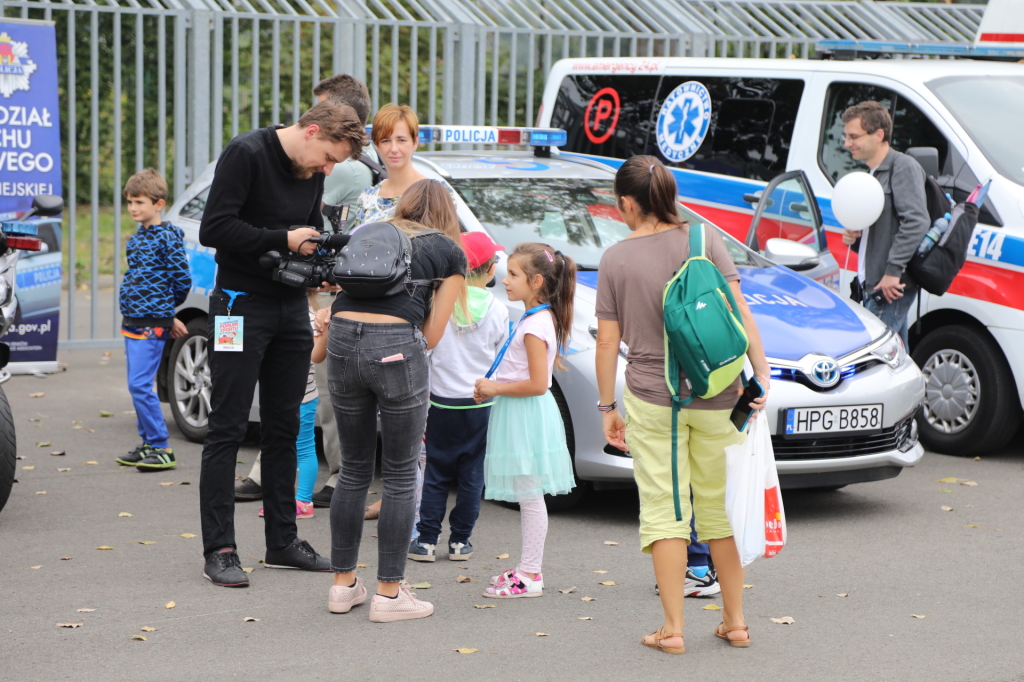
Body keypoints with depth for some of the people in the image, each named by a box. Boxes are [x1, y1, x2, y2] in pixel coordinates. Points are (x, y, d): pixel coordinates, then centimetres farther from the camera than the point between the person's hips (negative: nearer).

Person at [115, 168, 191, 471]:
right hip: (131, 322, 9)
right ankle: (148, 445, 18)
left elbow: (182, 279, -9)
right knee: (137, 386, 11)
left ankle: (162, 449, -8)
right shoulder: (137, 237, 15)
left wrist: (166, 310, 6)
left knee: (140, 385, -12)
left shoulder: (167, 237, -10)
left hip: (151, 326, -9)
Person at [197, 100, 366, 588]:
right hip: (242, 305, -7)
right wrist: (284, 240, -20)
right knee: (227, 429, -4)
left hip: (292, 309, 7)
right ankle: (219, 551, -1)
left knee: (284, 428, 11)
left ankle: (282, 542, 18)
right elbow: (214, 228, -20)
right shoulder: (246, 154, -14)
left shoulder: (311, 170, 8)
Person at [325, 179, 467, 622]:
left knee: (354, 470, 17)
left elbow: (344, 290, 14)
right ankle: (389, 593, 9)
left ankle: (343, 584, 24)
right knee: (400, 477, 7)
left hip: (343, 340, 4)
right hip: (396, 347, -4)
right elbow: (431, 335, 11)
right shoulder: (450, 253, 15)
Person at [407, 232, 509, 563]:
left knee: (436, 473, 7)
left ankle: (426, 539, 7)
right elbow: (501, 361, 4)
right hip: (481, 403, 0)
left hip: (443, 401, 0)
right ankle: (460, 540, 12)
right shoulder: (497, 310, -6)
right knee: (471, 474, 9)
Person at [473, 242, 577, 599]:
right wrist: (491, 388, 8)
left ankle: (529, 576, 1)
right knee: (527, 499, 14)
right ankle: (528, 569, 21)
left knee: (529, 497, -4)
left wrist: (496, 388, -14)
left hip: (527, 416, -10)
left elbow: (537, 383, -24)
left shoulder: (536, 324, -19)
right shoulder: (536, 319, 13)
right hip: (518, 416, 10)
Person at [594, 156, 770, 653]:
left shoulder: (616, 259, -2)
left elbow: (607, 341, 1)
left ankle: (672, 629, 2)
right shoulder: (705, 240, 0)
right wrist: (761, 375, -5)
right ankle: (735, 622, 20)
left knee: (664, 512, 4)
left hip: (651, 400, -2)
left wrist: (607, 407, 10)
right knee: (721, 506, 13)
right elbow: (738, 313, -7)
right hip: (716, 395, 2)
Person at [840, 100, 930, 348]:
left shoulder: (903, 166, -10)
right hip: (872, 286, 10)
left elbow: (916, 222, -22)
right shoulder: (872, 174, 20)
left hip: (890, 290, -10)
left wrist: (893, 271, -25)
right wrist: (854, 238, 7)